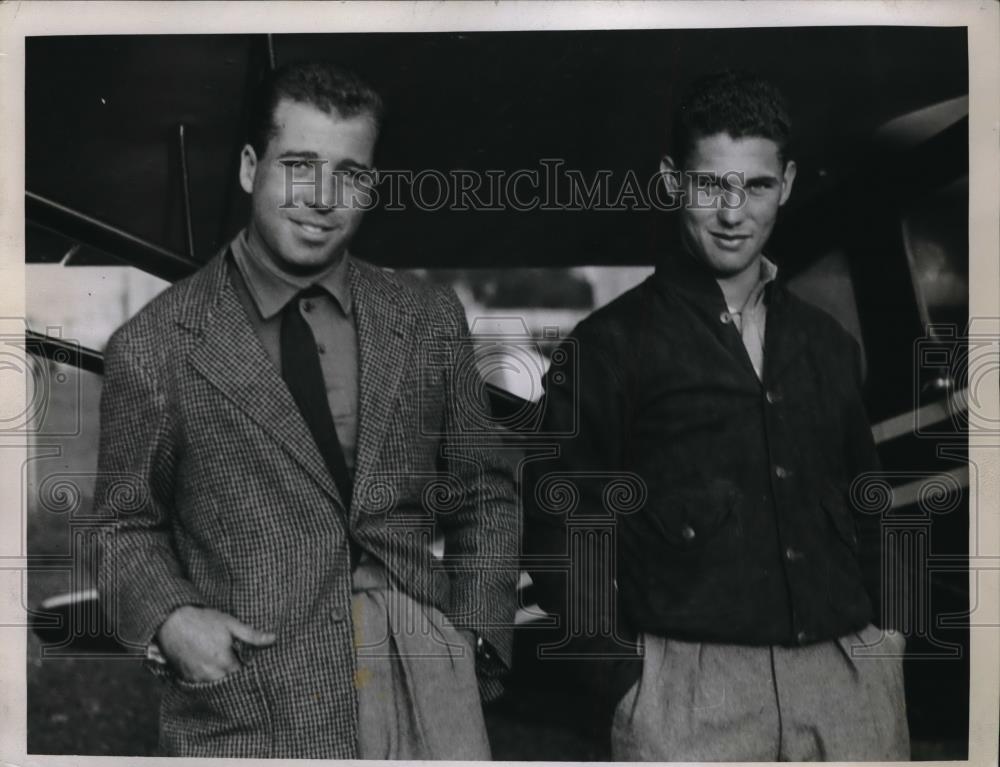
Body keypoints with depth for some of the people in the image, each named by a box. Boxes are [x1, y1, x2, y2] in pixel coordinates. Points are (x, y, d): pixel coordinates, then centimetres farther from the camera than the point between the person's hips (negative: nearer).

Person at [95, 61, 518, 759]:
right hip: (252, 716, -2)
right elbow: (126, 526, 8)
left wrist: (476, 642, 1)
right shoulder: (154, 349, -3)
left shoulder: (431, 321, 4)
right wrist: (168, 619, -10)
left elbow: (485, 497, 11)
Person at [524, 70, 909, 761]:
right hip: (693, 692, -4)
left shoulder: (828, 343, 15)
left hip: (853, 680, 4)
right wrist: (625, 685, -6)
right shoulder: (611, 345, 1)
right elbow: (560, 534, -1)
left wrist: (885, 635, 10)